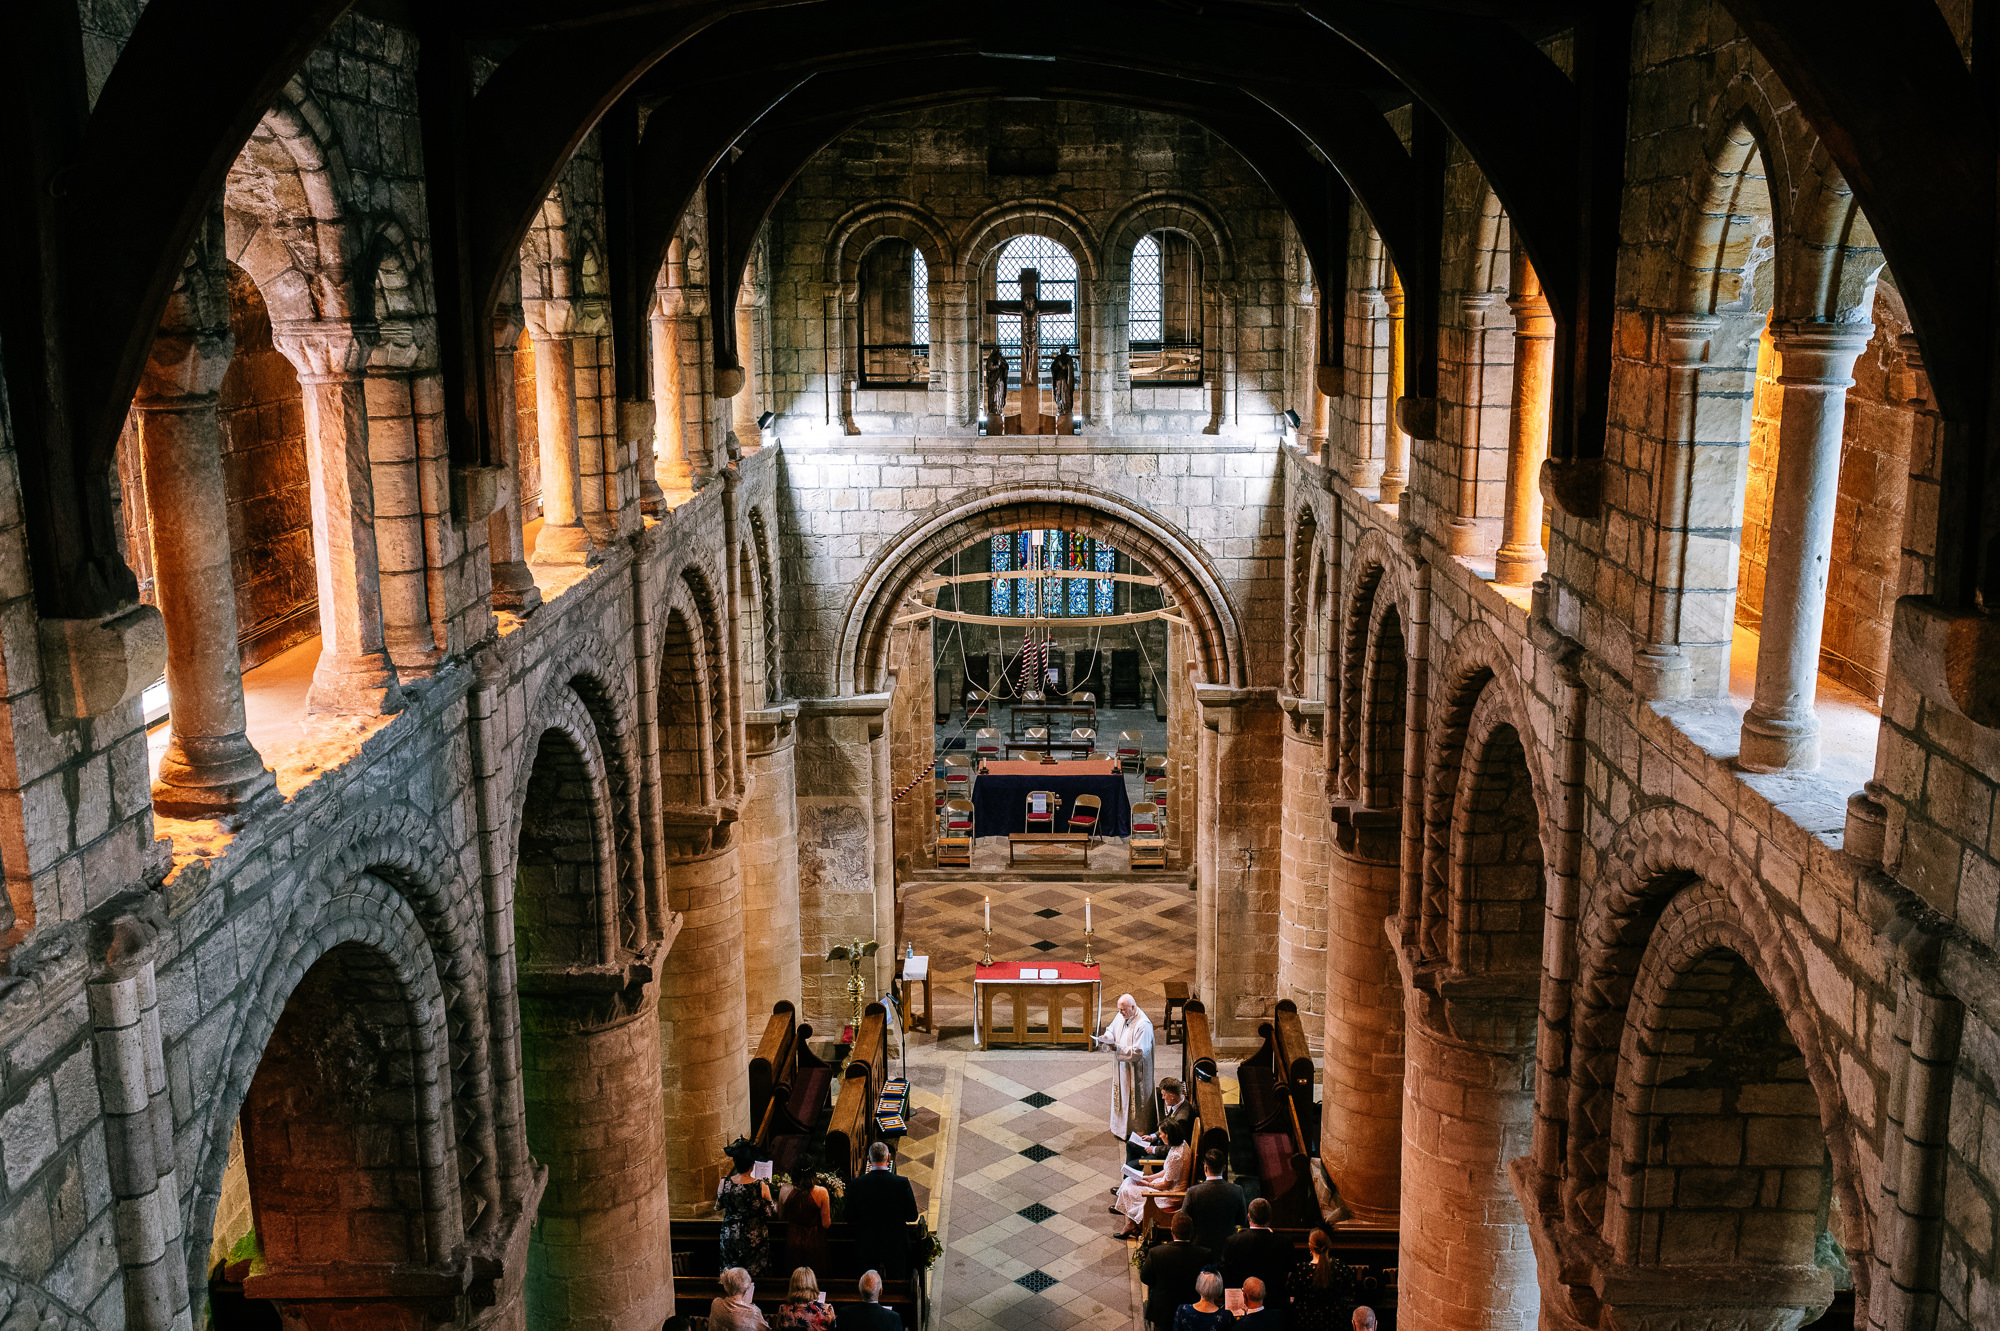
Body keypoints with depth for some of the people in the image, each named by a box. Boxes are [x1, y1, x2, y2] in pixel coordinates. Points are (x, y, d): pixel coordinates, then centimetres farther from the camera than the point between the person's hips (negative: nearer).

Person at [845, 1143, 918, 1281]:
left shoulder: (855, 1185, -12)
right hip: (896, 1247, 0)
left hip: (867, 1248, 0)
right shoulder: (902, 1183, -14)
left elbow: (850, 1221, -4)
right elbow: (912, 1216, -5)